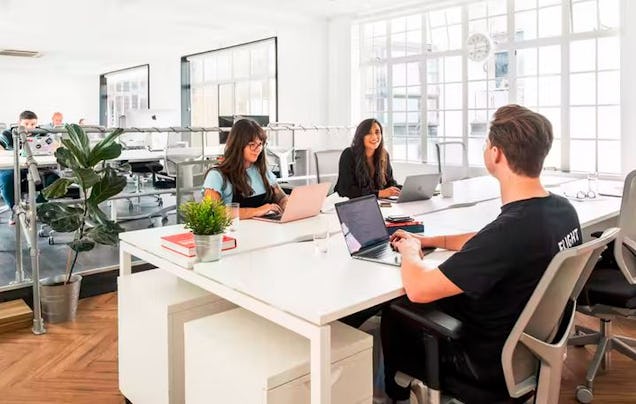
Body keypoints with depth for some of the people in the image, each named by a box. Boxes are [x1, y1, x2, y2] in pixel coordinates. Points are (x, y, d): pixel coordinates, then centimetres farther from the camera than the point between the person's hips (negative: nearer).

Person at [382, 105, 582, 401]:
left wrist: (410, 250, -11)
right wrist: (428, 241, 9)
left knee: (394, 314, 12)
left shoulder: (510, 230, -37)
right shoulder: (563, 209, -9)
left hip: (494, 362, -7)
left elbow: (417, 289, -32)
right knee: (438, 302, 24)